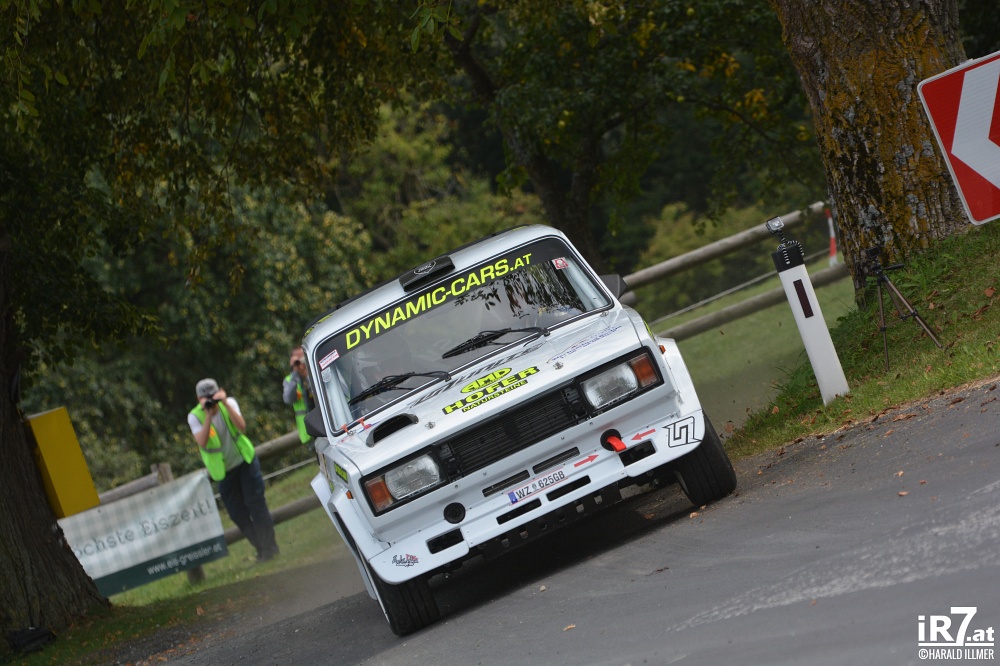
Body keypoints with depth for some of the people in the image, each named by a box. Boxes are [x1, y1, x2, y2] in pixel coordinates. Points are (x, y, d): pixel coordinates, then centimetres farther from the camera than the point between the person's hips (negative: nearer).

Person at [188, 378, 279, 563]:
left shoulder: (229, 403, -8)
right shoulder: (195, 416, -13)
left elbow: (241, 426, -25)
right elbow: (202, 442, -28)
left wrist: (225, 404, -32)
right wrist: (208, 415, -33)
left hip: (245, 461, 0)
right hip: (222, 470, 0)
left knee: (255, 503, -6)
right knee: (238, 514, 1)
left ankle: (268, 546, 1)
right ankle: (260, 548, 14)